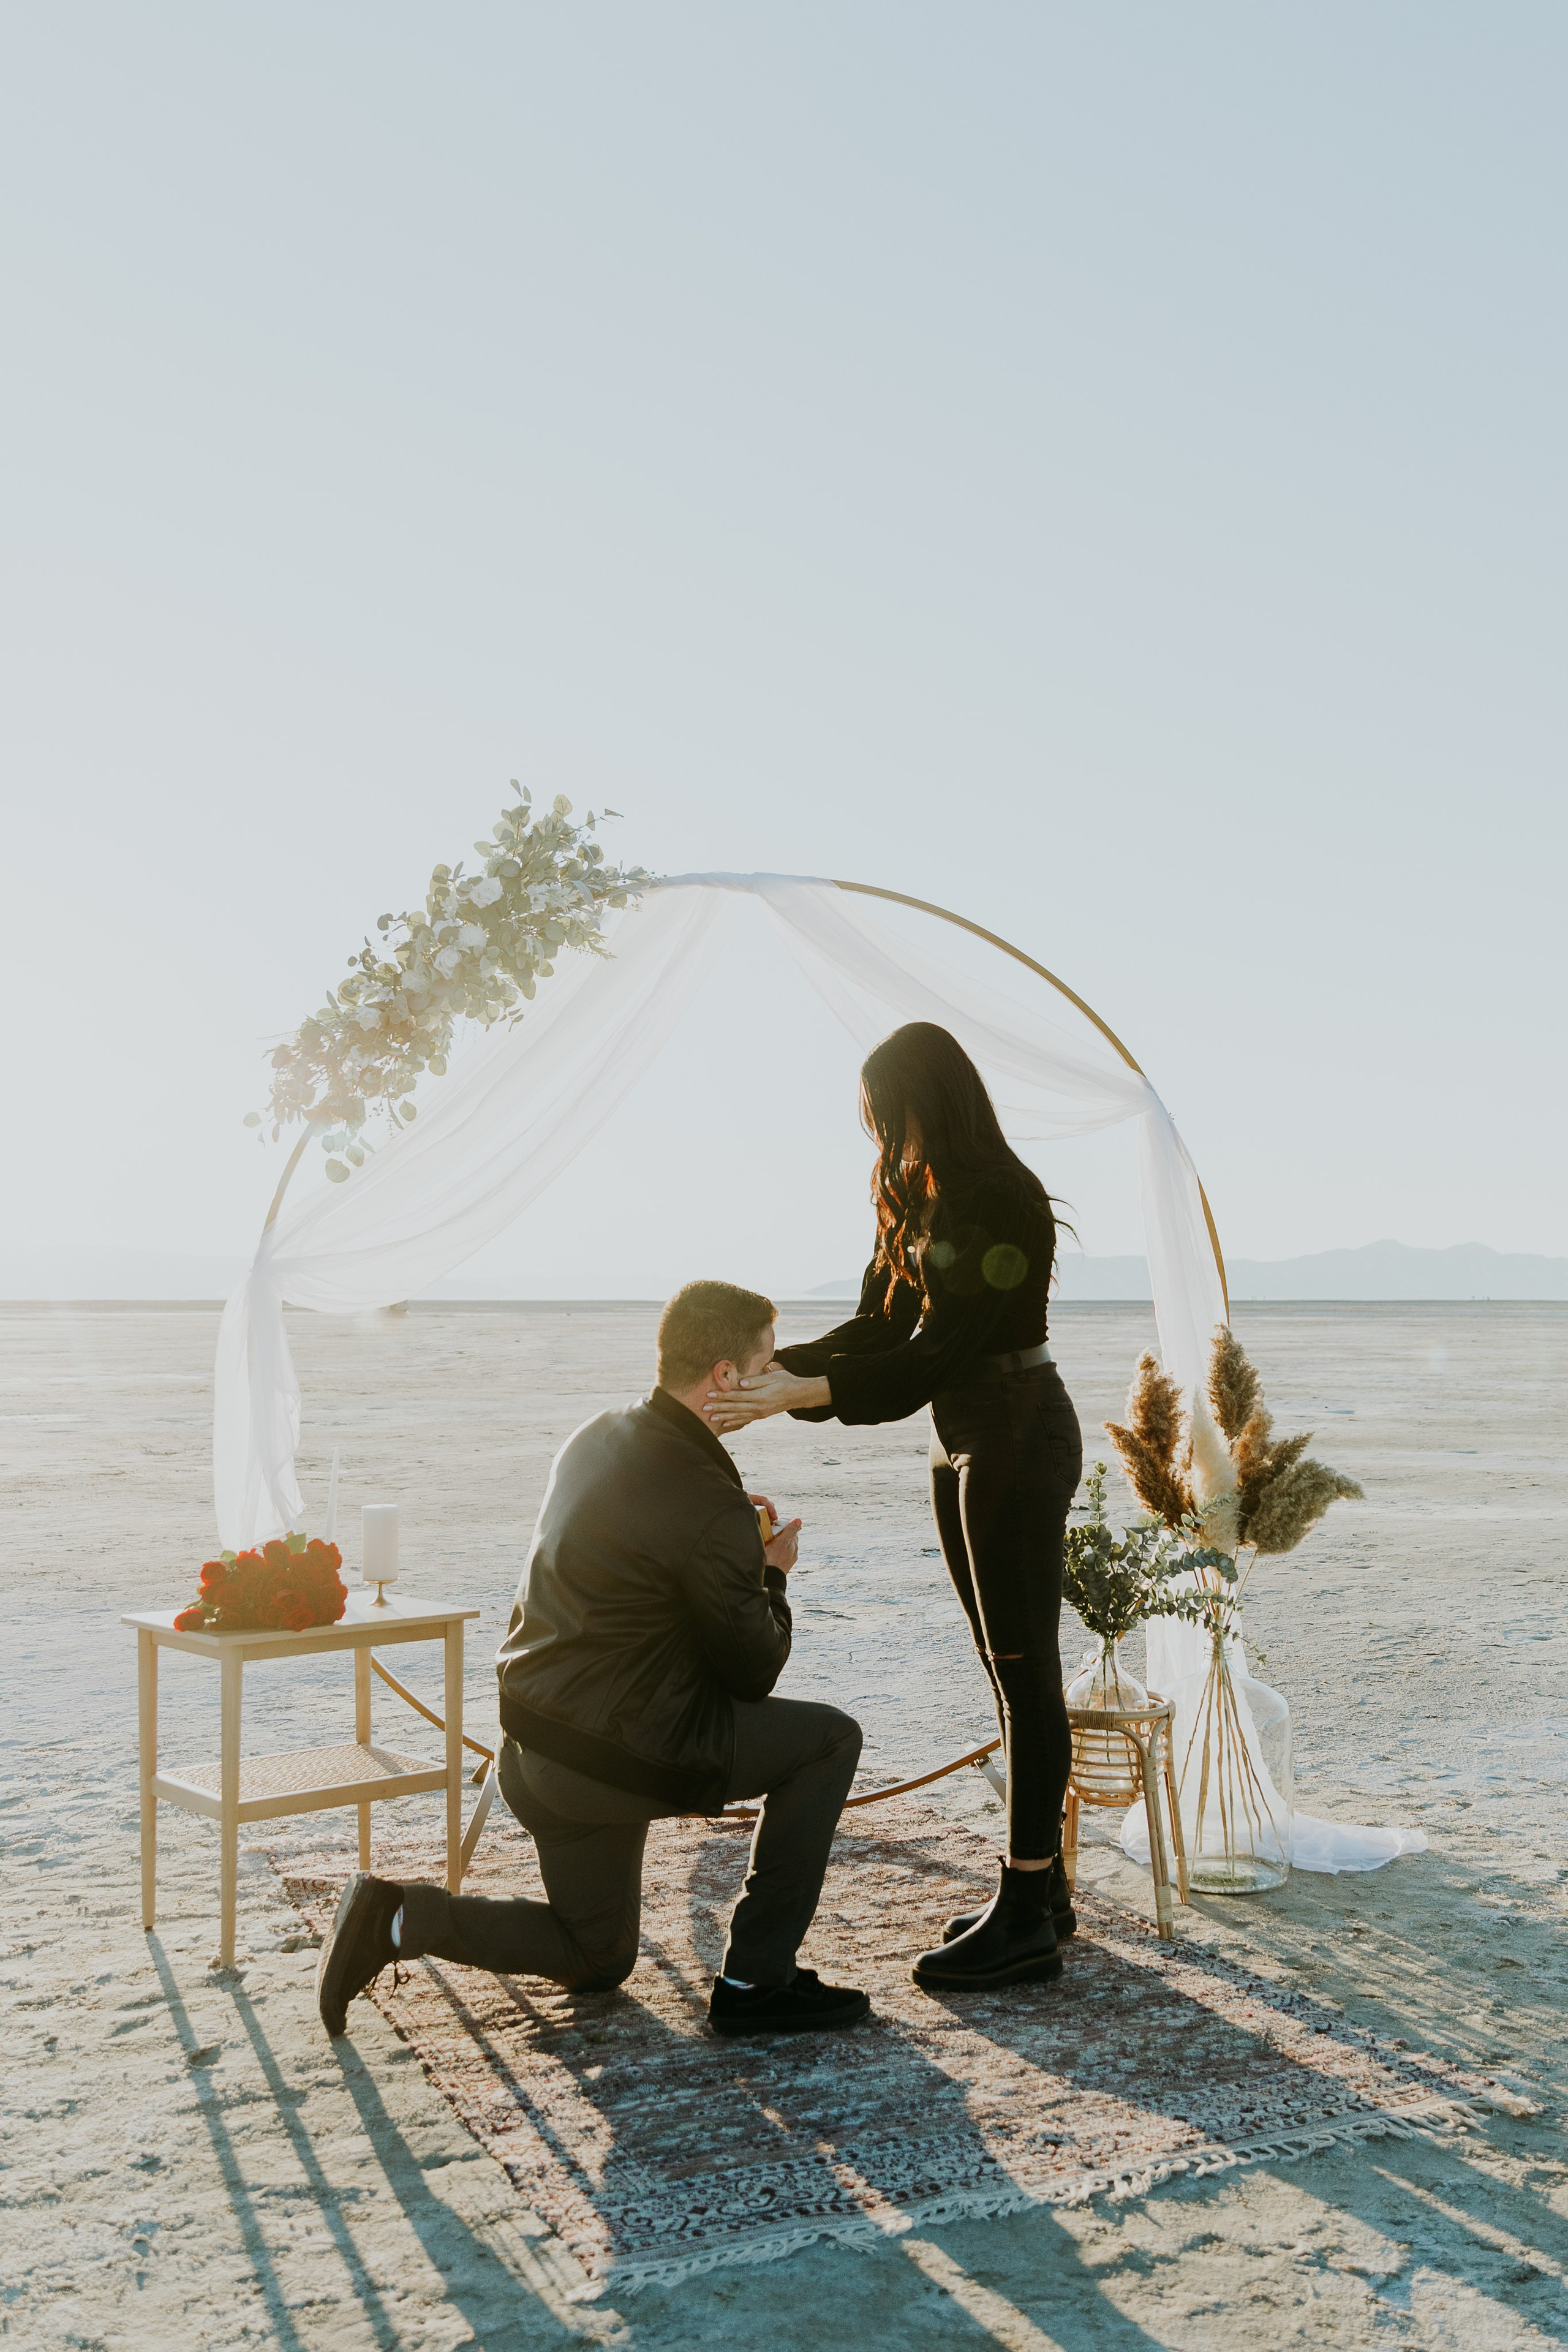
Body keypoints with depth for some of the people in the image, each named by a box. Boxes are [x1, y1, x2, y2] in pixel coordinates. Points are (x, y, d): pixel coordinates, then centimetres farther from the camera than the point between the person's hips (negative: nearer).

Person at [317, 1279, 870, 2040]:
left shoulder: (597, 1437, 5)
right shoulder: (709, 1514, -21)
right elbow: (752, 1673, -11)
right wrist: (772, 1576, 7)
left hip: (532, 1742, 9)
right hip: (618, 1757, -9)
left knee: (596, 1961, 24)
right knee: (830, 1738, 4)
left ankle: (402, 1915, 7)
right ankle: (755, 1982, 6)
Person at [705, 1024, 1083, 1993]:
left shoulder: (1001, 1203, -20)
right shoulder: (919, 1204, 10)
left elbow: (936, 1355, -24)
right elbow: (878, 1329, 11)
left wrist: (797, 1393, -29)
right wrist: (764, 1370, 0)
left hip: (1019, 1438, -10)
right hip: (965, 1442, 10)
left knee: (1026, 1670, -6)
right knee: (1012, 1669, 13)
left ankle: (1028, 1920, 0)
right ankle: (1042, 1884, 23)